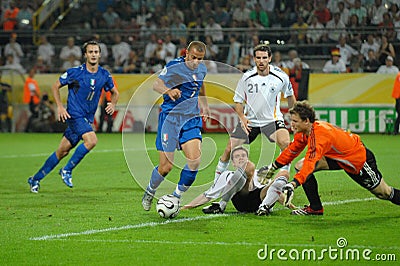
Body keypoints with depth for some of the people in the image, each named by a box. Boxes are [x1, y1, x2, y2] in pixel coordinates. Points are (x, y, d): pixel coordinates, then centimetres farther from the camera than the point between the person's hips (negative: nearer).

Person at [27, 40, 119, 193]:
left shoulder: (104, 75, 4)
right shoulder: (75, 72, -8)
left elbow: (114, 92, 20)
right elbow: (55, 87, 2)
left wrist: (113, 104, -1)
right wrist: (60, 106, -8)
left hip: (88, 118, 5)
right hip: (75, 115, -5)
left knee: (62, 152, 9)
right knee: (91, 140, -27)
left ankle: (36, 179, 21)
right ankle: (67, 170, -11)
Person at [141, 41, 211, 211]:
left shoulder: (202, 69, 8)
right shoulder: (174, 66, -12)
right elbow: (156, 84, -20)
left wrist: (204, 104, 28)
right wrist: (168, 91, -39)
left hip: (191, 119, 5)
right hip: (170, 118, -5)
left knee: (195, 161, -15)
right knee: (166, 166, -5)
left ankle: (176, 197, 3)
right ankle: (150, 192, 26)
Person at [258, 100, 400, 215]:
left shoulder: (320, 135, -36)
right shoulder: (304, 132, -10)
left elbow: (310, 164, -46)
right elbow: (292, 150, 7)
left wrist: (293, 184, -54)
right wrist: (272, 167, 5)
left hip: (359, 160, -8)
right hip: (340, 158, 8)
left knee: (384, 193, 4)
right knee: (300, 166, -8)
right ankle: (316, 208, -2)